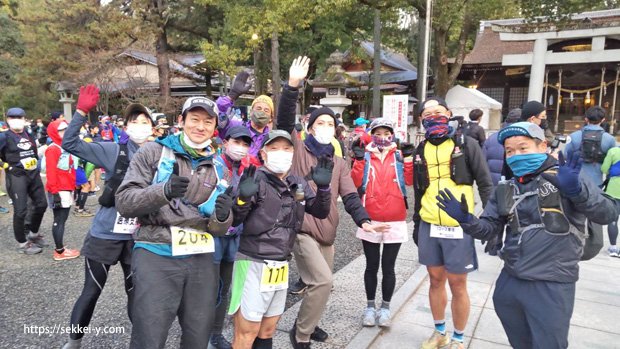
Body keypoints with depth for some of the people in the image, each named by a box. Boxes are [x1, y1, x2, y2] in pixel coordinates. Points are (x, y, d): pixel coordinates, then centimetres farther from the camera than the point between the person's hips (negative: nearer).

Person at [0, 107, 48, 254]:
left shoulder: (28, 135, 12)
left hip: (33, 174, 7)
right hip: (16, 176, -7)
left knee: (41, 204, 13)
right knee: (21, 210, -4)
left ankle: (33, 233, 33)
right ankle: (23, 243, 9)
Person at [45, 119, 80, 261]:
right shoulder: (52, 150, -13)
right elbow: (51, 173, -18)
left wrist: (73, 187, 19)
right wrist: (54, 192, -20)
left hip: (67, 189, 9)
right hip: (59, 191, -9)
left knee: (62, 219, 13)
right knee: (59, 220, -2)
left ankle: (60, 247, 21)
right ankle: (59, 251, 5)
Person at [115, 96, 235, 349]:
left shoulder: (218, 167, 12)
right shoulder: (154, 152, 0)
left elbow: (219, 230, 11)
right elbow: (124, 202, -7)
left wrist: (223, 216, -14)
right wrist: (163, 190, -25)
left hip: (202, 260, 5)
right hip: (156, 257, -4)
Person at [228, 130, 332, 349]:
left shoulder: (299, 184, 8)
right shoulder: (256, 180, -11)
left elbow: (321, 212, 6)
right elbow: (234, 221, -13)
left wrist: (323, 187, -11)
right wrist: (243, 197, -32)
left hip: (281, 265, 6)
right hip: (254, 264, -6)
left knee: (267, 331, 19)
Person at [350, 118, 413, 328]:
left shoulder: (399, 155, 5)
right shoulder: (366, 156, 3)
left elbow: (410, 181, -5)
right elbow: (355, 182, -8)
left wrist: (409, 159, -15)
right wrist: (359, 160, -18)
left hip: (395, 221, 0)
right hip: (369, 220, 0)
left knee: (388, 267, 9)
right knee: (372, 266, 12)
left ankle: (385, 307, 24)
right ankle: (370, 306, 25)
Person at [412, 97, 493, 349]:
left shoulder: (466, 144, -3)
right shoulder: (421, 150, 9)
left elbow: (485, 184, -4)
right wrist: (417, 223, 16)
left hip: (458, 227, -4)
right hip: (429, 227, 4)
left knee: (457, 285, 6)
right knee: (436, 280, 15)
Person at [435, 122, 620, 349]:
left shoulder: (564, 178, -8)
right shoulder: (505, 190, 9)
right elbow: (487, 228, 6)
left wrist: (576, 189, -36)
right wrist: (465, 219, -14)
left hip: (551, 285, -5)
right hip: (510, 281, 5)